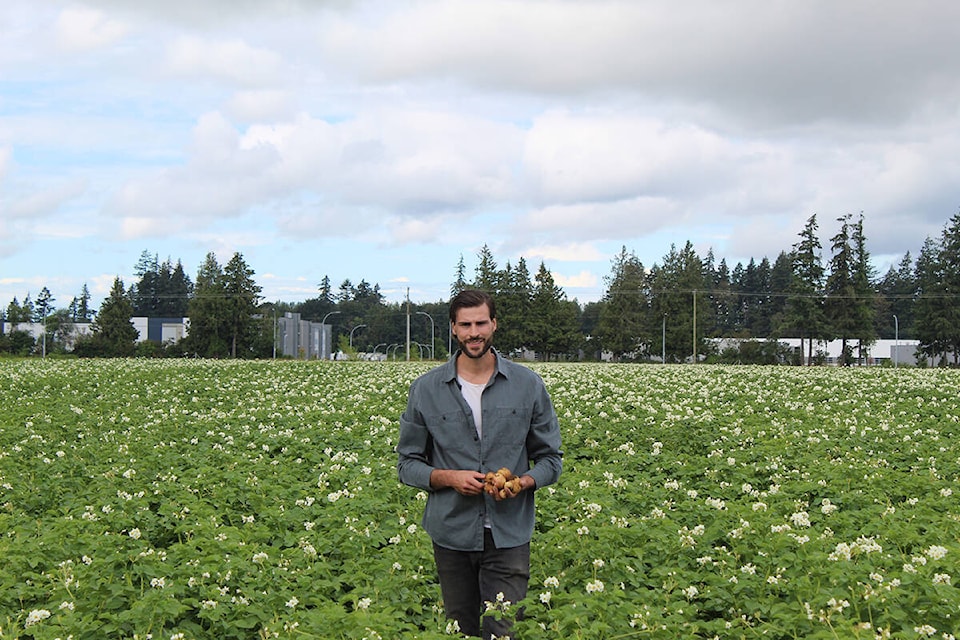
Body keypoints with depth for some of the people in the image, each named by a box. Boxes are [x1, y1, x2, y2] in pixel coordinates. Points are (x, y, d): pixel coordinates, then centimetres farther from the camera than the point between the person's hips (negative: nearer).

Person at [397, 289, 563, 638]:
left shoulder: (528, 385, 2)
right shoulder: (426, 389, 2)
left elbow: (551, 458, 8)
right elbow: (407, 464, 6)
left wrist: (523, 482, -13)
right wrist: (448, 477, -13)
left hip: (508, 535, -1)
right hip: (452, 534, 1)